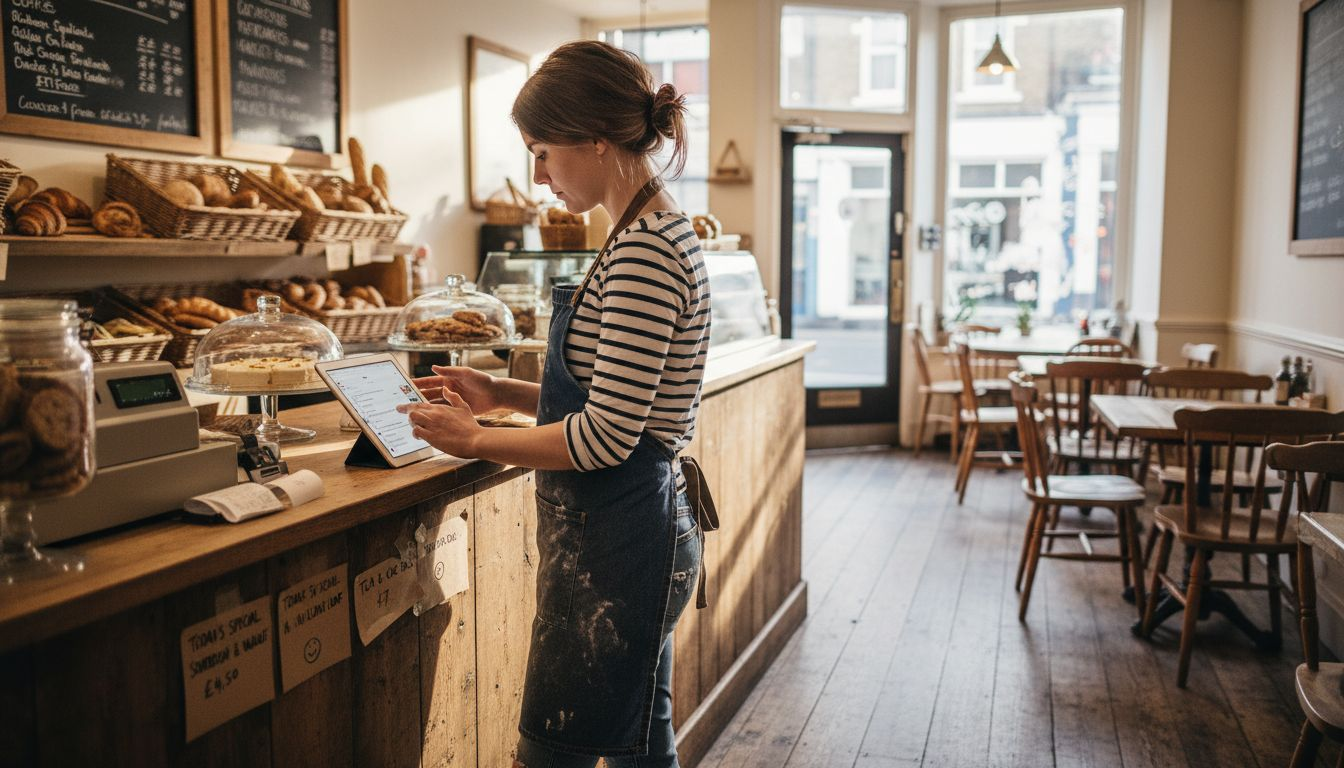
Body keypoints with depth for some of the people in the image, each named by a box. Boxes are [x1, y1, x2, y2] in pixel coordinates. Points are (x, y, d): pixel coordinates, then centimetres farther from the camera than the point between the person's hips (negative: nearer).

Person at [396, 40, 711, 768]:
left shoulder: (645, 251, -20)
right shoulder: (653, 231, 12)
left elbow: (607, 437, -22)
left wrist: (476, 440, -10)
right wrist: (503, 393, 10)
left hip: (616, 538, -10)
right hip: (623, 528, 10)